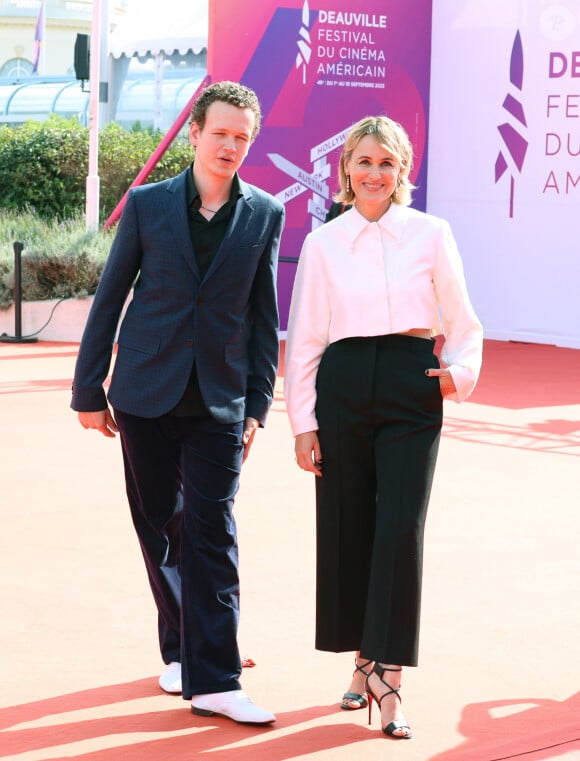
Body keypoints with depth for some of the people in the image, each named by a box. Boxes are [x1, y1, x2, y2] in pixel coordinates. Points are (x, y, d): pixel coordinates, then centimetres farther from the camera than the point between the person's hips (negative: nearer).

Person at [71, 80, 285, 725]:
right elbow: (109, 298, 4)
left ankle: (212, 679, -3)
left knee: (211, 536, -5)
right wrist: (89, 390, 2)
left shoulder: (265, 214, 3)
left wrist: (258, 404, 2)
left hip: (220, 403, -1)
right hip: (146, 395, 1)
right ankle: (180, 649, 27)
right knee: (159, 530, 10)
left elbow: (263, 314, 6)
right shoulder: (148, 204, 1)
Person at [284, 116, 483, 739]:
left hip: (411, 390, -1)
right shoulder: (322, 244, 7)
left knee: (400, 528, -10)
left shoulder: (431, 235, 5)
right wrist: (302, 421, 4)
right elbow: (303, 340, 9)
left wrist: (460, 372, -9)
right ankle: (364, 661, 22)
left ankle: (387, 677, -7)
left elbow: (462, 323, 10)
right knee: (347, 529, 5)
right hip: (342, 389, 2)